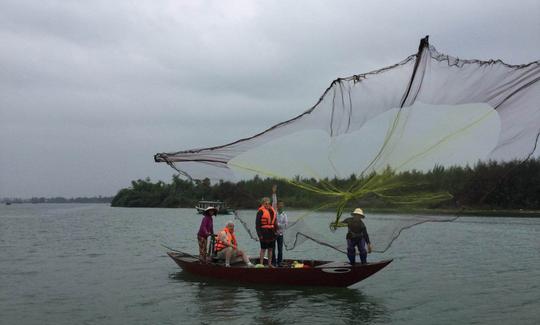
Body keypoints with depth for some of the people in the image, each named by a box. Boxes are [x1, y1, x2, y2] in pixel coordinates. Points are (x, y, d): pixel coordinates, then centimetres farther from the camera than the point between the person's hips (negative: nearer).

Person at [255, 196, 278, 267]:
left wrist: (276, 230, 13)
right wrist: (259, 234, -16)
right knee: (263, 249, -2)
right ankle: (261, 264, 5)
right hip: (264, 232, -7)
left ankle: (269, 264, 23)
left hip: (271, 232, 7)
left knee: (270, 249, 13)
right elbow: (257, 224, -12)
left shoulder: (272, 210, 12)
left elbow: (275, 221, 21)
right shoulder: (261, 211, -10)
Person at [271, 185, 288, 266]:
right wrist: (274, 193, -15)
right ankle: (273, 262, 10)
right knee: (273, 248, 2)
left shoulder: (284, 214, 4)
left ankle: (279, 262, 11)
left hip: (280, 234, 1)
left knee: (280, 249, 2)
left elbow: (286, 224, -5)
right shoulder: (274, 211, 1)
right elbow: (274, 202, -8)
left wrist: (278, 225, -15)